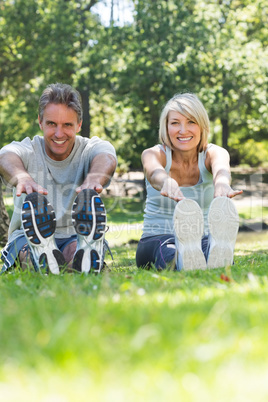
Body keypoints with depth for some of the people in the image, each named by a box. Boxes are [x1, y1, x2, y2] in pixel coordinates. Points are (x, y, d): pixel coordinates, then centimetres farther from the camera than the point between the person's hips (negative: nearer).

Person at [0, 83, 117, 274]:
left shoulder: (91, 148, 2)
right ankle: (43, 257, -65)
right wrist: (22, 177, -53)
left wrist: (93, 178, -53)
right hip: (28, 236, 0)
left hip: (76, 237, 0)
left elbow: (106, 159, -25)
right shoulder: (27, 150, 1)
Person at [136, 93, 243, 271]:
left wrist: (222, 183, -57)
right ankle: (184, 259, -72)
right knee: (168, 250, -40)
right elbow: (154, 172, -32)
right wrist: (167, 183, -59)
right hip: (156, 241, -1)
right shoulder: (154, 154, -5)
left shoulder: (213, 153, -2)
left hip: (203, 240, 1)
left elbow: (221, 169, -29)